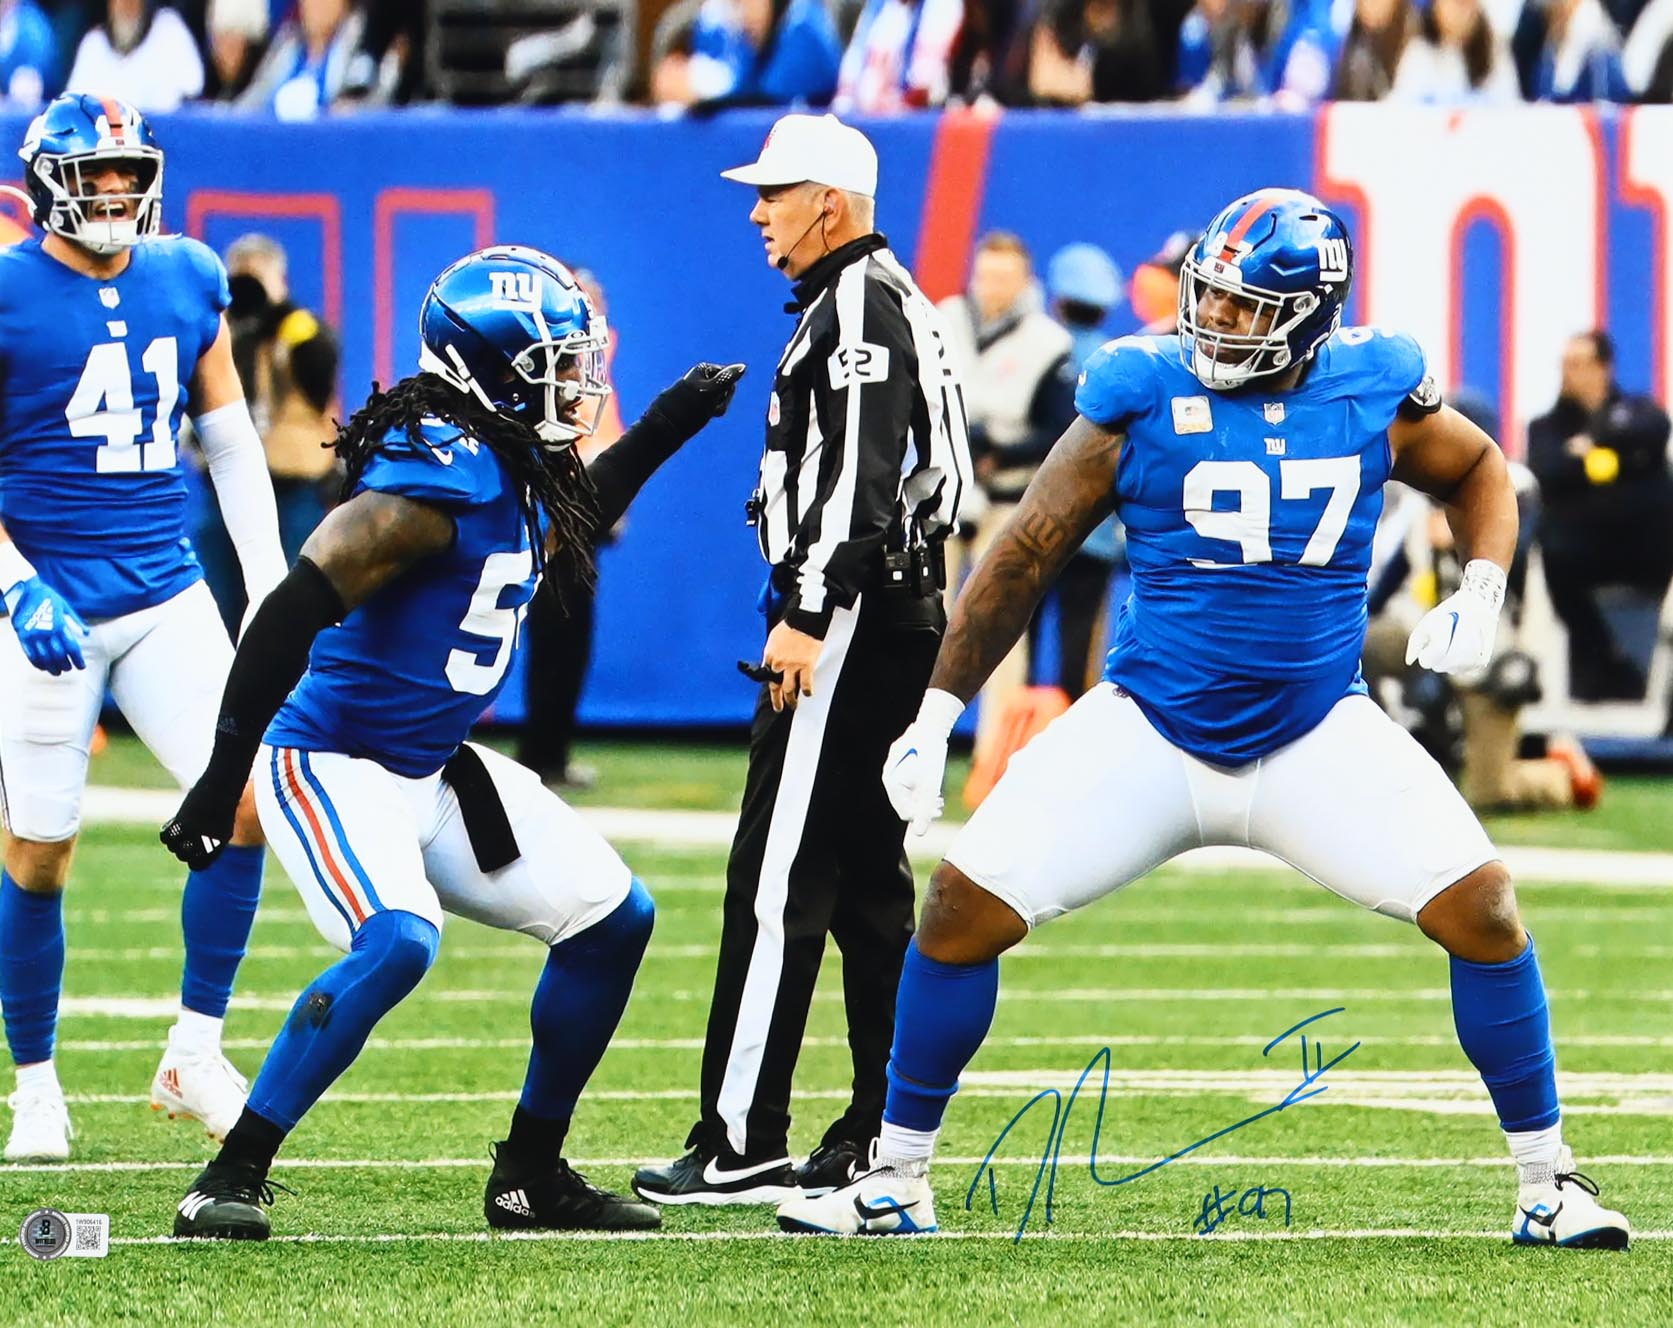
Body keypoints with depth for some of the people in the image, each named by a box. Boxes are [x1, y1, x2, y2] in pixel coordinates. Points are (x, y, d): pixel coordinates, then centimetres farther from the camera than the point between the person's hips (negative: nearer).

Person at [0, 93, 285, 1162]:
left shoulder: (189, 281, 6)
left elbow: (231, 443, 14)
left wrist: (272, 591, 8)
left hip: (167, 596, 4)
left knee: (246, 803, -9)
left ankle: (195, 1055, 4)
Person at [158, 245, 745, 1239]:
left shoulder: (513, 467, 4)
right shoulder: (439, 476, -25)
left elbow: (562, 529, 31)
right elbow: (298, 606, -29)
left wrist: (664, 430, 22)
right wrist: (225, 774, -30)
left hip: (435, 772, 10)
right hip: (335, 763, -10)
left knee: (613, 919, 9)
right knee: (398, 942, -32)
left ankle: (531, 1174, 18)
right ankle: (232, 1177, -22)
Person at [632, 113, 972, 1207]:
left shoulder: (859, 306, -12)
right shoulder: (877, 300, 20)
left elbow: (858, 480, -22)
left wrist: (807, 615, -26)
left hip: (850, 620, -11)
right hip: (896, 619, 11)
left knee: (778, 884, -12)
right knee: (868, 886, 12)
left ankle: (742, 1146, -14)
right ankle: (882, 1139, 15)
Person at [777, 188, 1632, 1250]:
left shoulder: (1373, 396, -4)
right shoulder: (1146, 398, -9)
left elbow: (1479, 471, 17)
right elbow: (1028, 557, 0)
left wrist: (1482, 592, -1)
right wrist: (936, 713, -2)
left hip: (1318, 735, 1)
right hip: (1152, 726, -1)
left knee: (1481, 910, -13)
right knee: (967, 907, -11)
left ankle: (1548, 1182, 4)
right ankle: (897, 1180, 6)